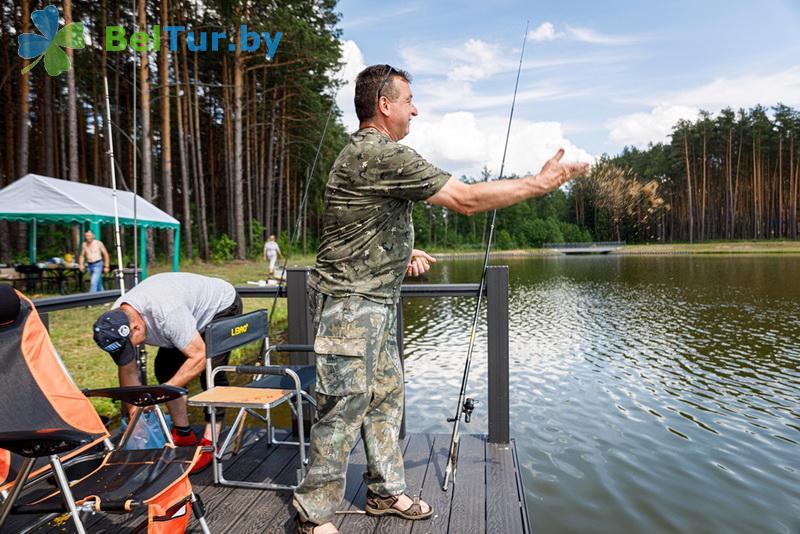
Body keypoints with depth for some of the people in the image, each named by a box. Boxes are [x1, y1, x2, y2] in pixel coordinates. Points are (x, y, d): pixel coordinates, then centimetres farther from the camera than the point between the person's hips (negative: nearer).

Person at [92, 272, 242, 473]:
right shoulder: (115, 322, -17)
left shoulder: (166, 313, -42)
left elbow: (199, 357, -37)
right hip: (194, 311, 8)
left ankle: (210, 443, -11)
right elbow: (128, 372, -6)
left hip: (222, 305, -7)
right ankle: (183, 433, 10)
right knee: (165, 367, -2)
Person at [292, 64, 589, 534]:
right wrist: (542, 182, -12)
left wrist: (403, 251, 16)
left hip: (377, 301, 10)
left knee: (386, 394, 15)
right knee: (345, 405, -3)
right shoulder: (382, 155, -19)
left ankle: (387, 491, 29)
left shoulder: (365, 152, 17)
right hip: (351, 302, -10)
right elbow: (466, 199, -20)